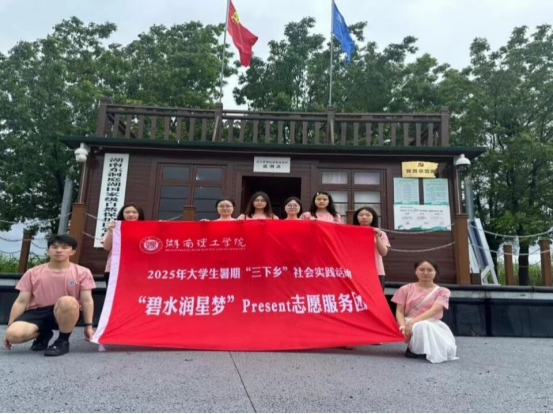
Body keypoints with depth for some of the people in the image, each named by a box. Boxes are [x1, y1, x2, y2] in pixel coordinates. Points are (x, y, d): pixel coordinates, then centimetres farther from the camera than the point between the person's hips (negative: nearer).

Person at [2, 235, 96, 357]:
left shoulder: (82, 272, -2)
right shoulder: (33, 273, 5)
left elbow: (87, 300, -4)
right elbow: (21, 302, 6)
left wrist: (88, 326, -10)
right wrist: (9, 327, 2)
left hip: (66, 314, -3)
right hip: (37, 312, 3)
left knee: (67, 301, -39)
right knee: (13, 334, -28)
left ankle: (63, 341, -13)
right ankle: (44, 334, 9)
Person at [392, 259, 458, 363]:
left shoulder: (442, 291, 4)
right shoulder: (406, 289, 7)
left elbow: (434, 310, -12)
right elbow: (399, 311, 2)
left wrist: (413, 321, -25)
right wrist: (403, 327, -19)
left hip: (433, 325, 1)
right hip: (410, 324, -1)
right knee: (422, 326, -36)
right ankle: (415, 348, -8)